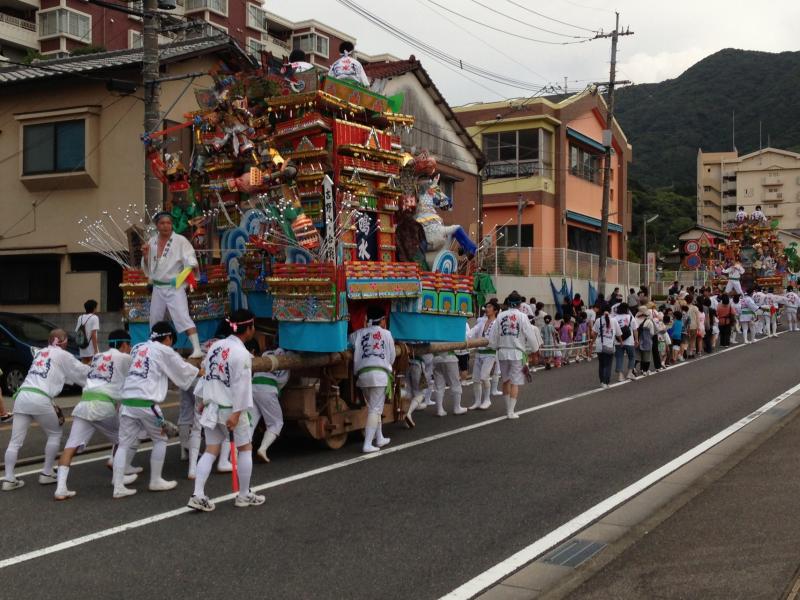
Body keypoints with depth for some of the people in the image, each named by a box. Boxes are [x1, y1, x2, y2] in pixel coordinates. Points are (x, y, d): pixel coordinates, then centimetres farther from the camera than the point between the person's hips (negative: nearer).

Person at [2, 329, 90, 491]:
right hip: (40, 399, -5)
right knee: (55, 434, 15)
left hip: (22, 395, 5)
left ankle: (9, 479, 0)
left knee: (15, 440, 5)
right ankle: (47, 474, 15)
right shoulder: (63, 355, 8)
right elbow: (82, 372, 17)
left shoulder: (39, 352, 25)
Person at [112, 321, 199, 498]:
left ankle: (118, 487, 2)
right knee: (160, 439, 14)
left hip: (127, 401, 5)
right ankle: (156, 481, 19)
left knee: (124, 444, 6)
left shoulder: (137, 348, 19)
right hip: (146, 403, -5)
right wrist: (200, 371, 33)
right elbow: (184, 371, 14)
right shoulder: (164, 351, 3)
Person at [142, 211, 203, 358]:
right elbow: (148, 268, 15)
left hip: (175, 287, -6)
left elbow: (189, 258, -17)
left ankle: (197, 349, -21)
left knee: (183, 317, -17)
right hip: (158, 287, 6)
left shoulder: (180, 241, -8)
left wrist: (193, 266, -39)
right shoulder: (152, 242, 7)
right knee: (155, 320, 15)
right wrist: (145, 255, -4)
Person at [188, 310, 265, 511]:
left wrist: (204, 400, 19)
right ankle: (244, 495, 18)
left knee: (211, 451, 8)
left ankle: (198, 495, -1)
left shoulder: (216, 346, 7)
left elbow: (206, 373, 12)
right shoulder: (242, 354, -17)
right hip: (231, 410, -7)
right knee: (245, 448, 10)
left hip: (212, 407, 7)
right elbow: (241, 386, -20)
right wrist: (236, 413, -20)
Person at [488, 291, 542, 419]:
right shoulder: (522, 317, -7)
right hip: (517, 352, -3)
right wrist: (535, 348, 9)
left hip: (503, 352, 3)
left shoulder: (500, 316, 1)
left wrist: (494, 346, 17)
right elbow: (530, 334, -6)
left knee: (505, 380, 18)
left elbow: (493, 335, 1)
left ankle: (508, 408, 27)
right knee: (515, 382, 1)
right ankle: (511, 411, -2)